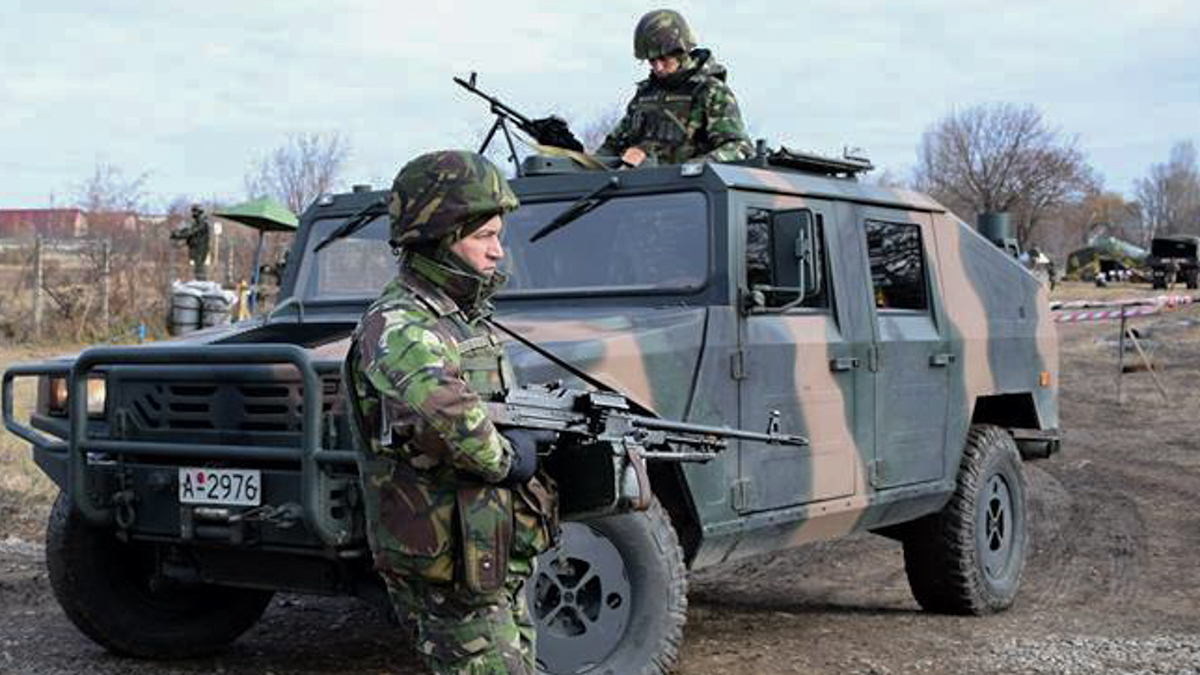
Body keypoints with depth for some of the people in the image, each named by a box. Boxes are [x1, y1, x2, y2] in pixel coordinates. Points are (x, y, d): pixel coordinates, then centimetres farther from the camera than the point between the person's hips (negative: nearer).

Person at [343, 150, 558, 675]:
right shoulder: (396, 329, -19)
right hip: (449, 575, -10)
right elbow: (439, 409, -41)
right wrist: (504, 459, -25)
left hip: (502, 562, 10)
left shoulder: (464, 317, 13)